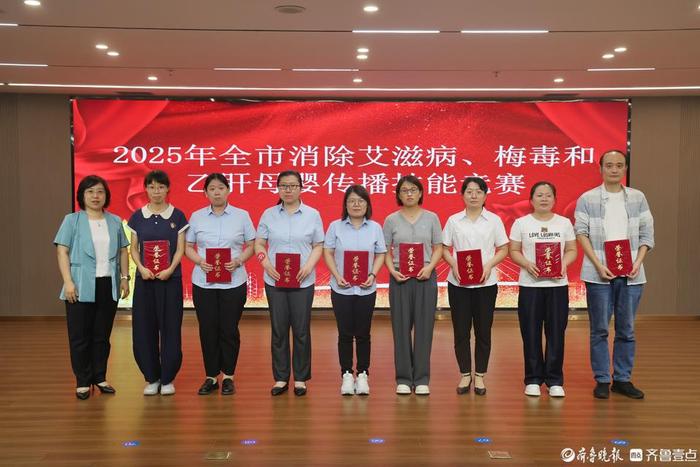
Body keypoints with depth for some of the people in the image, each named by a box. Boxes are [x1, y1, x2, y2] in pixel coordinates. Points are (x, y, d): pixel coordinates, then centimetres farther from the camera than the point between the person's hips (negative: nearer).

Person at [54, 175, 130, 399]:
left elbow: (123, 251, 15)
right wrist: (68, 282, -12)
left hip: (108, 286, 3)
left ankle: (100, 377, 21)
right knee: (80, 337, 2)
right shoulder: (72, 220, 2)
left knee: (102, 336, 10)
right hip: (82, 287, -3)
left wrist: (125, 277, 7)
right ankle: (83, 381, 13)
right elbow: (62, 252, -4)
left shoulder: (115, 221, 11)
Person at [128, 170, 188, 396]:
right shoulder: (137, 216, 6)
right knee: (144, 328, 2)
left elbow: (180, 248, -1)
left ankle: (168, 379, 13)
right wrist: (141, 268, -12)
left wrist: (170, 269, -16)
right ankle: (152, 378, 16)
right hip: (145, 279, 2)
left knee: (170, 328, 1)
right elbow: (134, 248, 6)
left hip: (170, 278, -2)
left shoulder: (177, 216, 1)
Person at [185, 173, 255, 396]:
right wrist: (200, 261, -12)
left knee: (229, 329, 4)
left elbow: (251, 246, 4)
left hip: (234, 282, -1)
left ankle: (228, 376, 18)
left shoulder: (242, 216, 2)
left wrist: (238, 261, -14)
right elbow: (188, 247, 7)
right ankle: (211, 376, 18)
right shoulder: (196, 217, 6)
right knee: (207, 329, 5)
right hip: (203, 283, 1)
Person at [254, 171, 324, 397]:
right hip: (275, 280, 1)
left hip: (302, 281, -1)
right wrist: (266, 263, -11)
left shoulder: (312, 215, 3)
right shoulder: (269, 214, 6)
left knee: (301, 330, 3)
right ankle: (280, 378, 18)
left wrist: (309, 266, -13)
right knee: (278, 330, 7)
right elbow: (259, 244, 7)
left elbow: (318, 246, 4)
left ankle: (300, 378, 16)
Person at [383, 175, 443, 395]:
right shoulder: (391, 220, 4)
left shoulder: (431, 218, 5)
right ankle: (403, 378, 13)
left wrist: (430, 267, -12)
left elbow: (438, 248, 4)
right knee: (401, 328, 4)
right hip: (400, 278, 0)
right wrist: (392, 270, -12)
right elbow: (385, 251, 4)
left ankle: (422, 379, 12)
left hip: (425, 278, 0)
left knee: (424, 327, 2)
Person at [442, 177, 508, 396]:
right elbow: (444, 249, 6)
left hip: (485, 283, 0)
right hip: (458, 283, 0)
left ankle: (480, 375, 18)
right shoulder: (453, 220, 5)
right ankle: (465, 374, 19)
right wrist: (453, 265, -12)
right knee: (461, 330, 5)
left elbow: (503, 250, 4)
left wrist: (489, 265, -12)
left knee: (483, 330, 5)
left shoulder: (494, 220, 4)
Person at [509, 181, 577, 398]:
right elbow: (513, 251, 2)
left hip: (558, 285, 1)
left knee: (556, 333, 2)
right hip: (530, 285, -1)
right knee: (531, 334, 3)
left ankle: (554, 380, 13)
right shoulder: (521, 223, 3)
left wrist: (564, 264, -12)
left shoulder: (564, 223, 7)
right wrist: (527, 264, -16)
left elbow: (572, 250, 8)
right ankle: (533, 379, 14)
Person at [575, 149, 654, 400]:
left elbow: (647, 234, 9)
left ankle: (623, 379, 19)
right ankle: (602, 380, 12)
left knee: (626, 330, 8)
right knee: (599, 330, 3)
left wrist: (638, 263, -5)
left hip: (630, 274, 3)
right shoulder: (587, 199, 1)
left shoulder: (638, 198, 9)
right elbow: (581, 233, -3)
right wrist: (599, 265, -12)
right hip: (599, 273, -2)